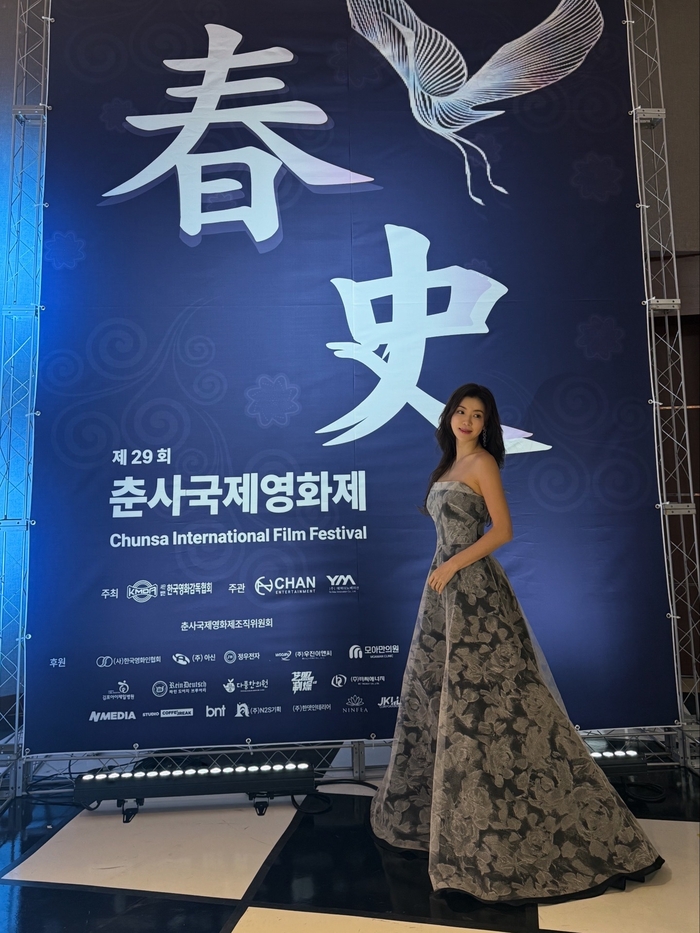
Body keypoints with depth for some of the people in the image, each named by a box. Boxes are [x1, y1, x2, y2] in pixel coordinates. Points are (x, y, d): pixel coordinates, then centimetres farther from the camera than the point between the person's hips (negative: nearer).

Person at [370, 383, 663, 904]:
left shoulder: (482, 461, -6)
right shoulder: (449, 467, 16)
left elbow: (503, 530, -12)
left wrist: (451, 566, -14)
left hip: (473, 587, -9)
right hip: (446, 590, 9)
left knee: (484, 696, -6)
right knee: (438, 691, 14)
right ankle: (436, 808, 30)